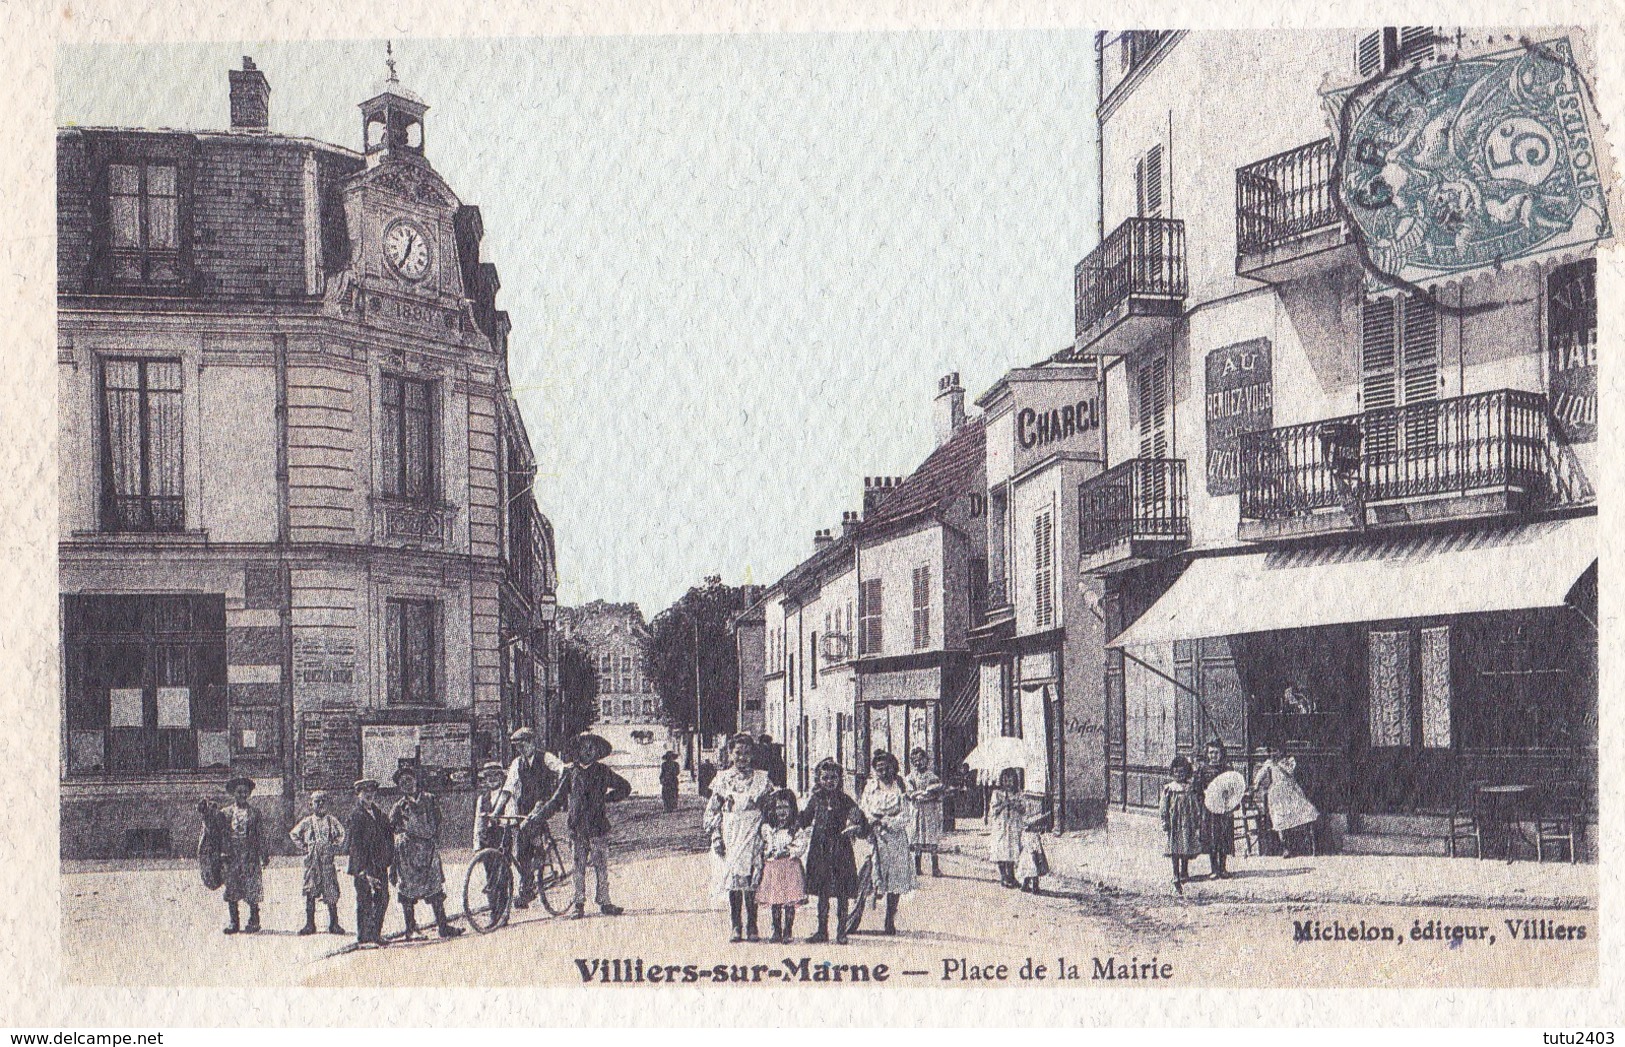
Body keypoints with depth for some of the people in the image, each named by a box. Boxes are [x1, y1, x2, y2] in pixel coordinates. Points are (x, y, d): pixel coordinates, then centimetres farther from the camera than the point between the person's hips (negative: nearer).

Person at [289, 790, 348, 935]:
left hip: (328, 859, 0)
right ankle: (310, 924, 8)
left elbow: (342, 834, 7)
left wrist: (335, 847, -3)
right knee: (310, 893, 1)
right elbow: (293, 834, 13)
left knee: (331, 894, -1)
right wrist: (304, 847, 3)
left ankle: (334, 925, 5)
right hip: (311, 861, 1)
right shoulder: (307, 821, 7)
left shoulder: (331, 820, 7)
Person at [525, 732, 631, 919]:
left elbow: (625, 788, 15)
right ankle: (579, 905, 9)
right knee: (579, 867, 3)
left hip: (598, 827, -1)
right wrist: (535, 819, 0)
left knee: (601, 865, -1)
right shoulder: (570, 773, 5)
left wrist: (606, 799, 4)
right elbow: (556, 801, 7)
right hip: (577, 827, 1)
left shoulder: (603, 772, 4)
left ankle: (604, 902, 6)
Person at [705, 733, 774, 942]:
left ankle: (751, 927, -3)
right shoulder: (723, 779, 9)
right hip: (731, 835, 1)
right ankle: (736, 927, 3)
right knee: (732, 881, -2)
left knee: (751, 881, -9)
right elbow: (712, 810, 10)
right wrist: (716, 837, 1)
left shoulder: (762, 778, 7)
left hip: (753, 834, -1)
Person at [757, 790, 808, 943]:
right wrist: (768, 853, -8)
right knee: (775, 903, 5)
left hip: (791, 867, -2)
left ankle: (788, 932, 6)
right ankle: (777, 932, 15)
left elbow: (801, 847, -7)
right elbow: (763, 847, 9)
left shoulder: (796, 829, 0)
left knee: (790, 903, -3)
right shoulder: (768, 828, 8)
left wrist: (787, 852, -15)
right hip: (772, 867, 2)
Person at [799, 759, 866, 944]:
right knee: (822, 891, 8)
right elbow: (803, 821, 11)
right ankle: (822, 931, 16)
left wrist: (855, 828, -22)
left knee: (842, 891, 0)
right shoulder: (815, 799, 5)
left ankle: (841, 931, 8)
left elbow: (861, 821, -3)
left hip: (840, 847, -2)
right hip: (820, 848, 2)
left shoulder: (844, 800, 0)